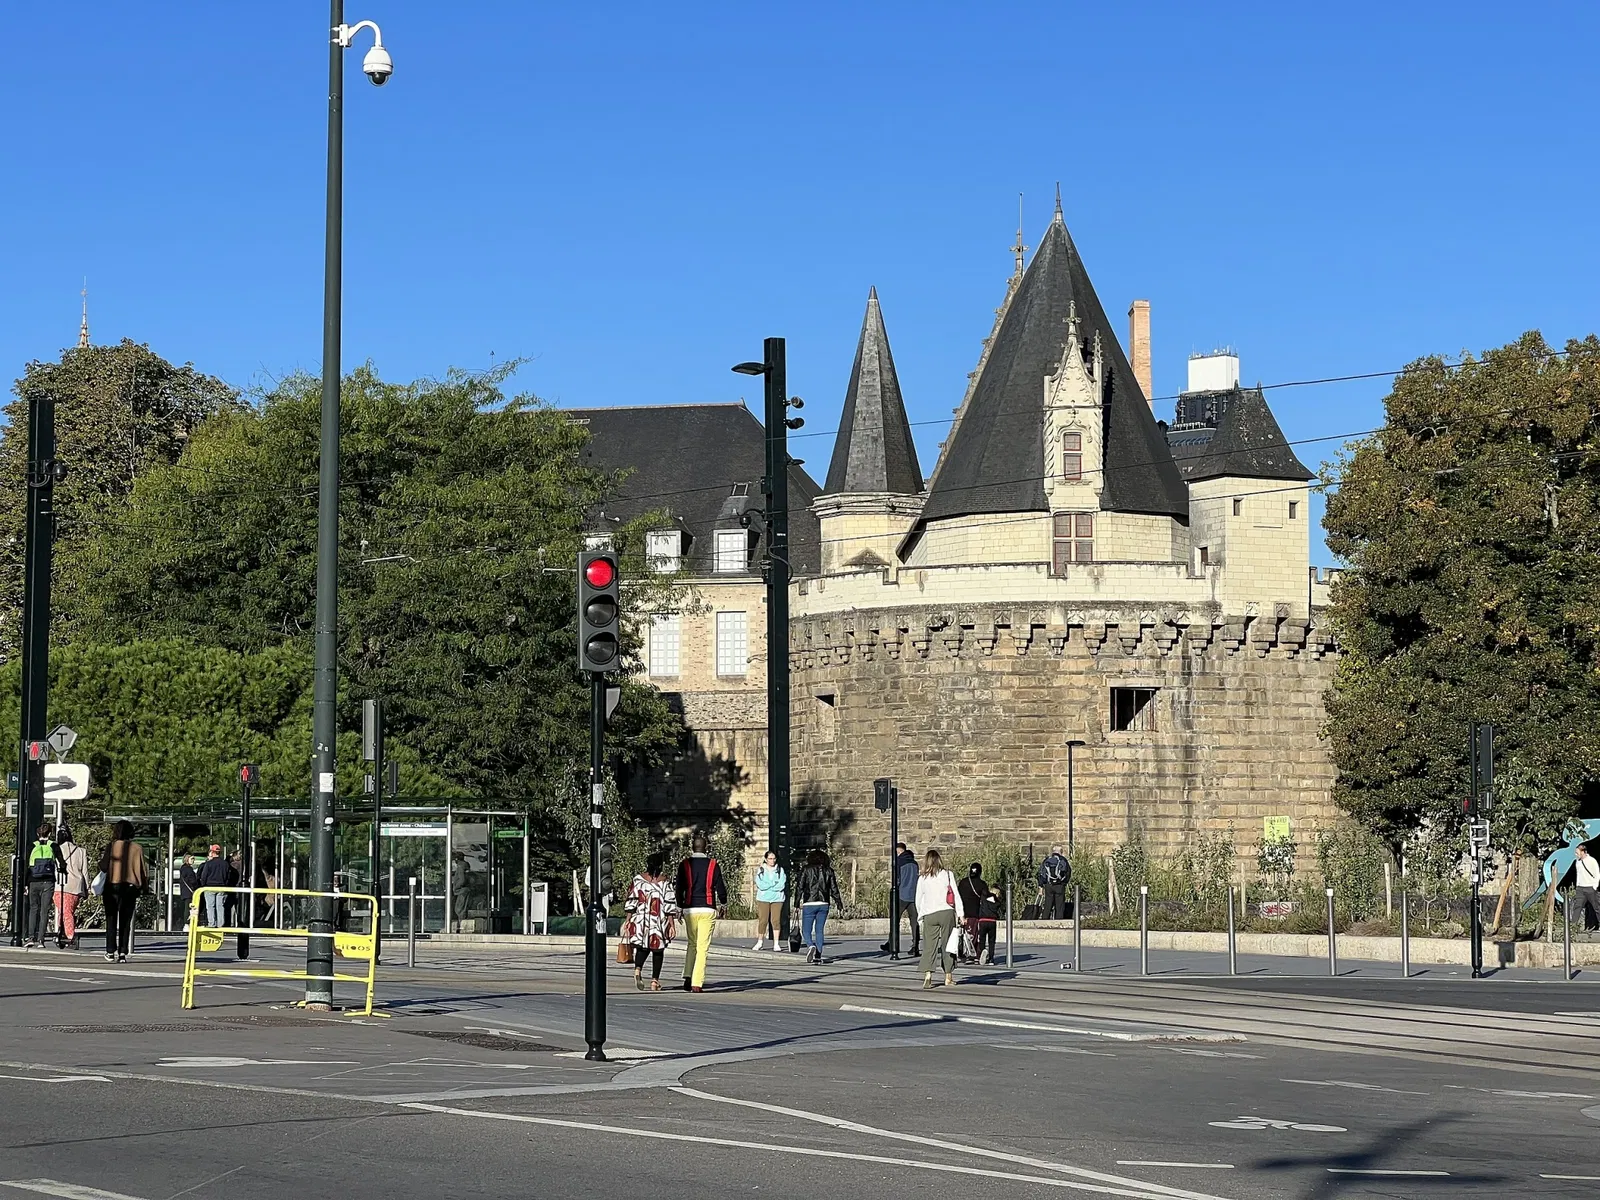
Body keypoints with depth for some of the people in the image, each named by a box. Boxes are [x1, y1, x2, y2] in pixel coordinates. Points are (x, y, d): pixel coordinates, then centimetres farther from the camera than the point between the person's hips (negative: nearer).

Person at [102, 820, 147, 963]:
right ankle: (122, 952, -1)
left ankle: (111, 952, 5)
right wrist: (143, 887, 9)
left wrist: (101, 859, 15)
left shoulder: (112, 846, -6)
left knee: (111, 919, 8)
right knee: (126, 921, 6)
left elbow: (104, 867, -7)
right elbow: (141, 870, 0)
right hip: (130, 886, 1)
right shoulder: (137, 848, -1)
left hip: (112, 886, -1)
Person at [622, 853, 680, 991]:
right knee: (658, 950, 10)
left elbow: (631, 902, 2)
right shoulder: (664, 882, -6)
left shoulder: (638, 879, 0)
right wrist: (672, 924, -2)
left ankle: (638, 969, -14)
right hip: (659, 921, -2)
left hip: (640, 920, 2)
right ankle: (655, 981, 9)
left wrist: (628, 920, 9)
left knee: (642, 947, 14)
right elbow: (670, 906, -7)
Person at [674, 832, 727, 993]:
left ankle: (688, 978, 6)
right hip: (708, 909, -2)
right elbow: (720, 888, -1)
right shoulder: (713, 865, -4)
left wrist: (680, 908, 15)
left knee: (692, 944, 18)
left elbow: (679, 889, 3)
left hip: (690, 909, 2)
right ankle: (697, 983, -6)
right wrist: (723, 904, 17)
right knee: (703, 947, 0)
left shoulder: (684, 865, 1)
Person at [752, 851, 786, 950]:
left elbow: (782, 885, -5)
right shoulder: (761, 870, 6)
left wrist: (767, 886, -8)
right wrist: (774, 883, -8)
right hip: (763, 899, 0)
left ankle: (776, 944, -6)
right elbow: (760, 885, -7)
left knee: (775, 920, -7)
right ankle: (760, 942, 10)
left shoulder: (780, 870, 7)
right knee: (763, 921, -2)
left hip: (777, 899, 0)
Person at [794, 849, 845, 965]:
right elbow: (834, 889, 9)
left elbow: (799, 887, -4)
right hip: (824, 904, 3)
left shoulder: (806, 869, 2)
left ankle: (811, 946, -27)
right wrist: (839, 903, 17)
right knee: (819, 930, 10)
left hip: (809, 904, -3)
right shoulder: (829, 871, 9)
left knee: (806, 931, 1)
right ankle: (818, 957, 4)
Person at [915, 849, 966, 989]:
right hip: (947, 912, 0)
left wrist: (921, 915, 20)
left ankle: (927, 976, -19)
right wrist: (961, 914, 3)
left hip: (929, 915, 0)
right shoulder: (947, 875, 1)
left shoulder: (922, 879, 4)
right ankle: (948, 977, 13)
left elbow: (918, 900, 8)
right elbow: (956, 895, 0)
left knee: (929, 946, -1)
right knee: (947, 945, 8)